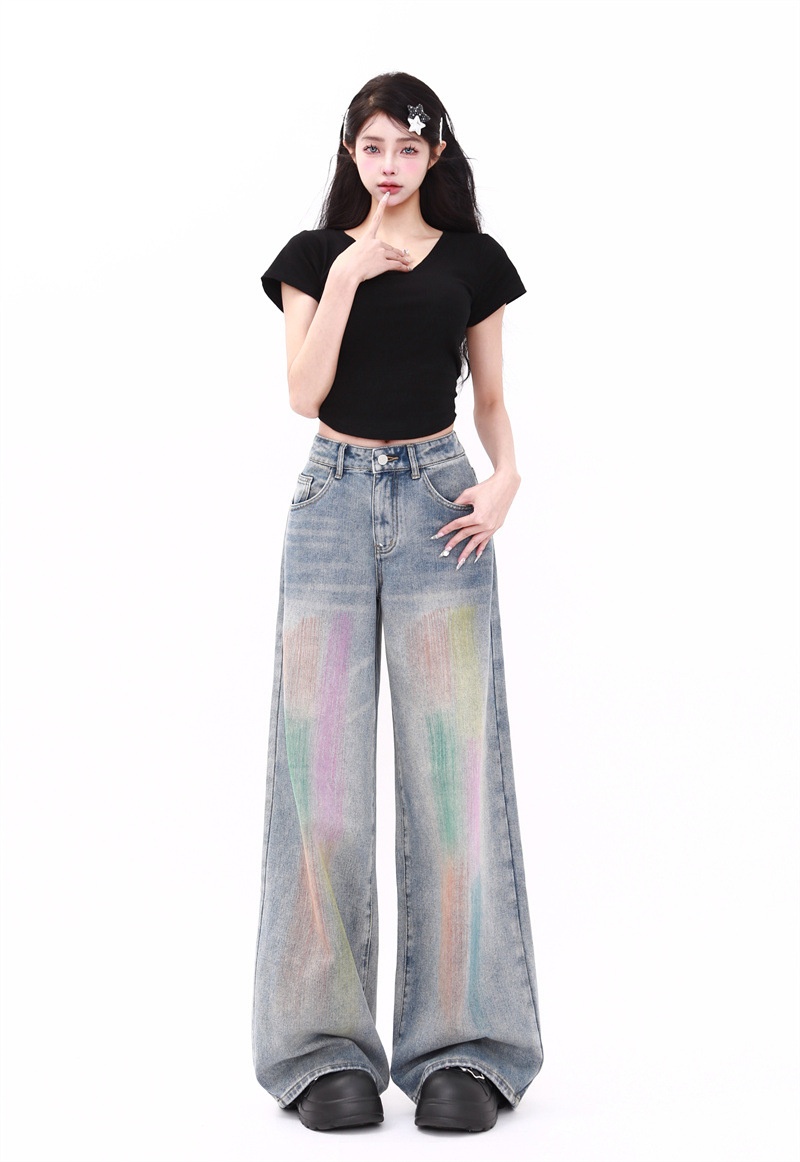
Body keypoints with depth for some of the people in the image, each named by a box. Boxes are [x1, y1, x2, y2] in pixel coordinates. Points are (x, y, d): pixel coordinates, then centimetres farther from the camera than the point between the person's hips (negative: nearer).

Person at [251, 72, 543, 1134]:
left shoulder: (472, 259, 11)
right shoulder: (313, 256, 11)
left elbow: (490, 396, 12)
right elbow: (304, 393, 0)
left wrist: (506, 475, -8)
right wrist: (345, 277, -8)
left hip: (439, 502, 0)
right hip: (333, 500, 0)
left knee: (454, 769, -5)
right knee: (322, 774, -4)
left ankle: (460, 1047, 2)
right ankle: (327, 1048, 4)